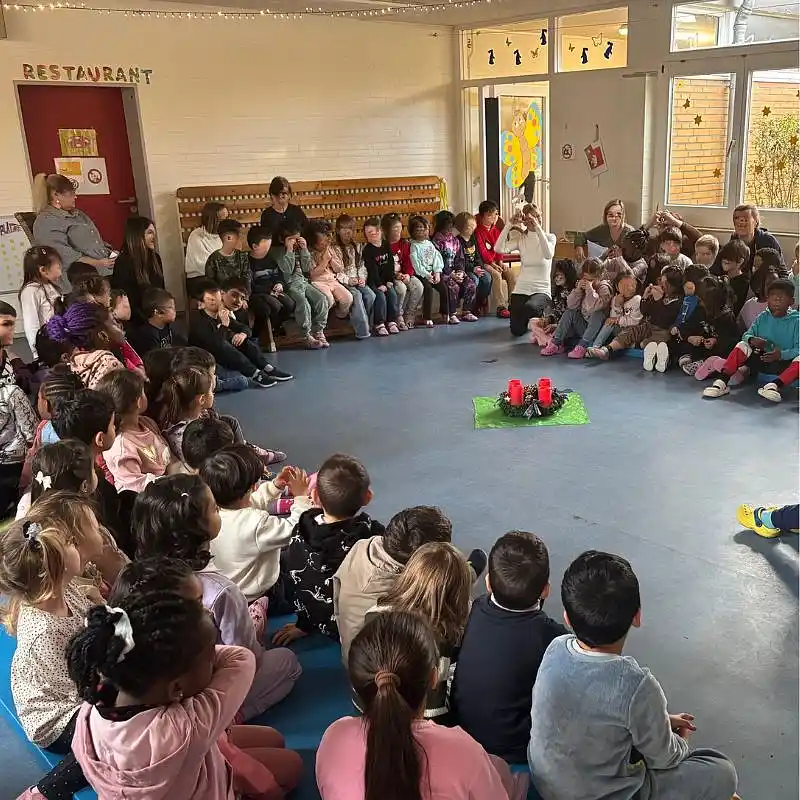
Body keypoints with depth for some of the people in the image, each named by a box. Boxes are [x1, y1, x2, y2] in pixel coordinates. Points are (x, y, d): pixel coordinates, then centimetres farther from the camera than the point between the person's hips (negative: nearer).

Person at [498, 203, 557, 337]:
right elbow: (499, 248, -13)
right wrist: (510, 225, -19)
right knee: (517, 331, -9)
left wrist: (538, 228, -30)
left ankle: (546, 310, 2)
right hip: (521, 288, 3)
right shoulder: (520, 238, 3)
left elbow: (548, 254, -26)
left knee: (529, 308, -38)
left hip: (541, 289, -3)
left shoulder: (549, 237, -2)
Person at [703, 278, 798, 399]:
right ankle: (721, 381, -30)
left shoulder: (796, 321, -7)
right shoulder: (762, 318, 6)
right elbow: (747, 335, 5)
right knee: (742, 346, -16)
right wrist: (752, 339, -20)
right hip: (763, 359, 4)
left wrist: (781, 354, -33)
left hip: (785, 361, -4)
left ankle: (776, 384, -47)